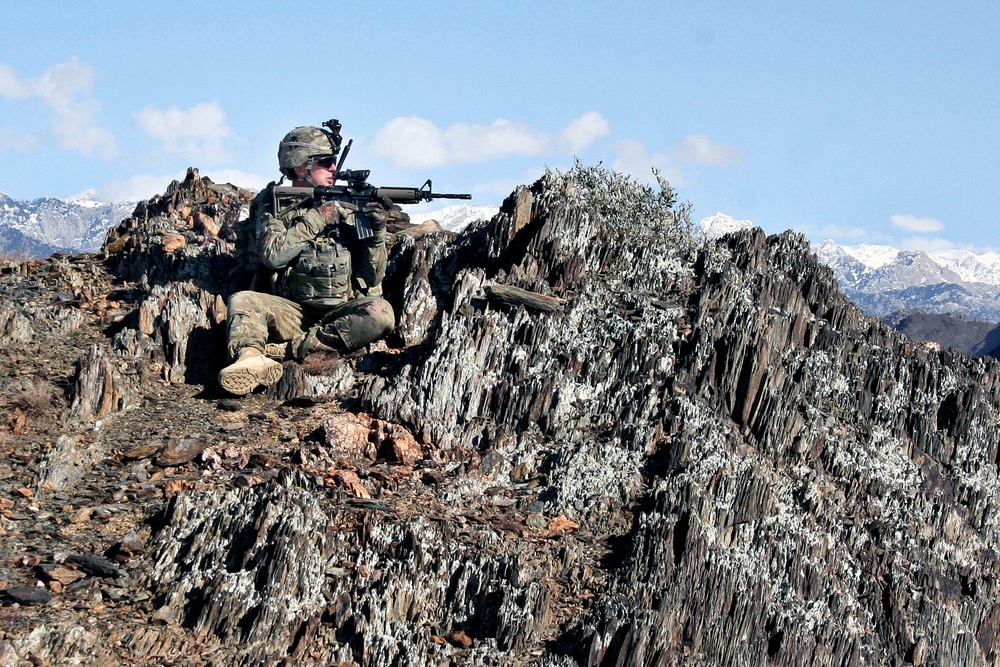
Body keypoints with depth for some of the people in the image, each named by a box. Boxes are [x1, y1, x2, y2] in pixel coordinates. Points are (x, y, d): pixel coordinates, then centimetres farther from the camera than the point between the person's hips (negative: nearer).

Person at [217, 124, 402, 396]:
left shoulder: (346, 211, 12)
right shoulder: (274, 207, 9)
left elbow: (372, 278, 7)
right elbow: (273, 255, -12)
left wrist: (376, 232, -9)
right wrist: (317, 218, -10)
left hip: (340, 316, 1)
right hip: (291, 311, -1)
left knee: (380, 312, -28)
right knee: (243, 301, -26)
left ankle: (293, 347, -30)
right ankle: (251, 359, -55)